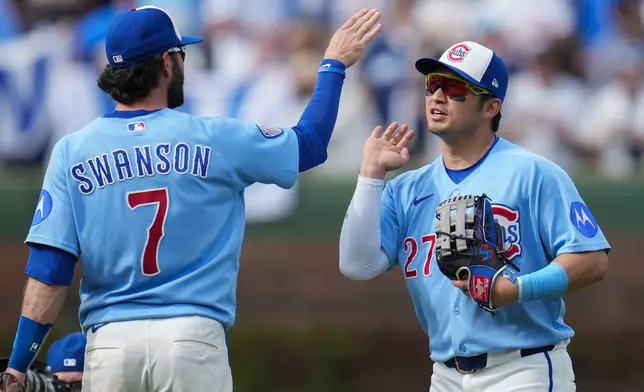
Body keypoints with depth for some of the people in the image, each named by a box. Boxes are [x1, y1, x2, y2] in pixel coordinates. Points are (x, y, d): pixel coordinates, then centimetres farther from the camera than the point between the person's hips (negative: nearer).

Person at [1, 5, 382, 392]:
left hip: (109, 341, 1)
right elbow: (308, 142, 16)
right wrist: (334, 66, 30)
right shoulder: (212, 140, 1)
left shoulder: (72, 152, 3)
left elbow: (49, 270, -3)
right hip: (193, 336, -1)